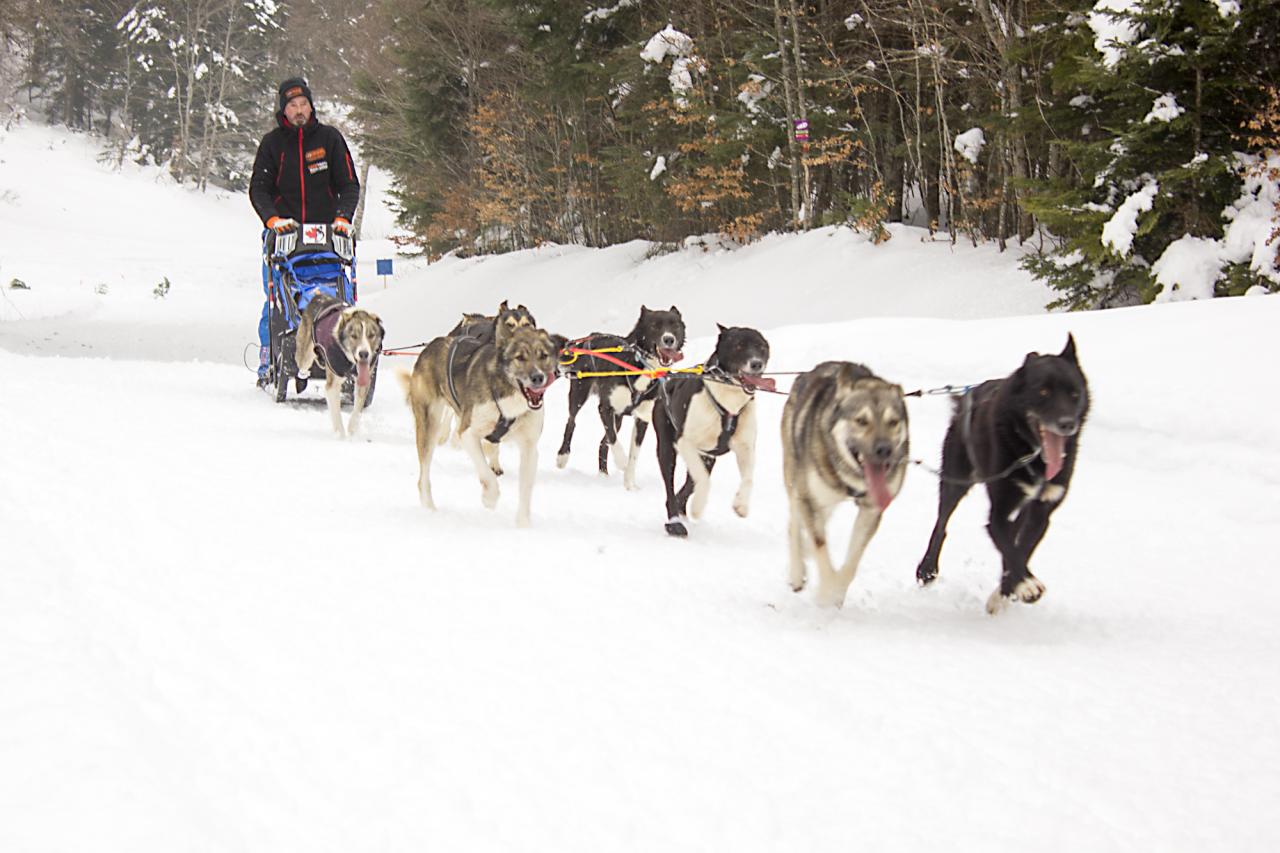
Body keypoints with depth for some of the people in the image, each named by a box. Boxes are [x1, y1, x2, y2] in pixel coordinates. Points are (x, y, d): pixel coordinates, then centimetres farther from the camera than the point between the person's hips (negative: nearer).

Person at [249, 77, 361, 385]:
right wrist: (274, 219, -15)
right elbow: (258, 188, 3)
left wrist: (342, 216, -11)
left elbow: (349, 184, 7)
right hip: (282, 233, 0)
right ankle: (268, 364, 1)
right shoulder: (272, 142, 7)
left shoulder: (329, 138, 7)